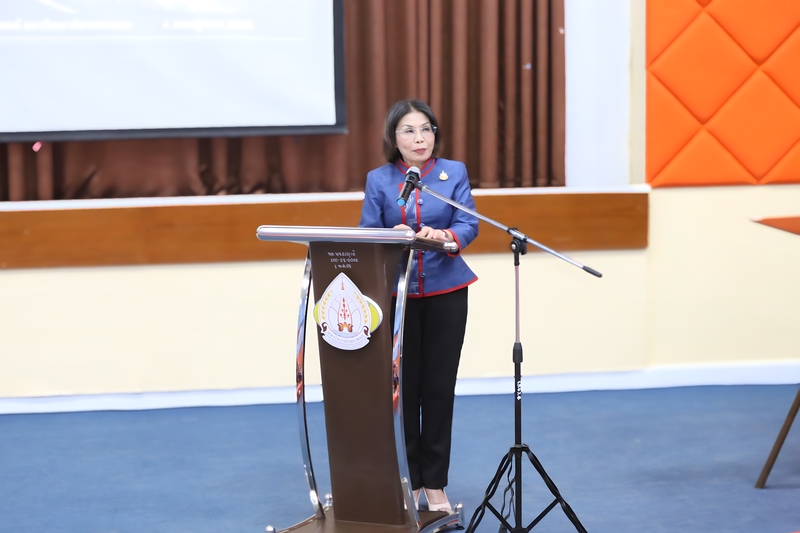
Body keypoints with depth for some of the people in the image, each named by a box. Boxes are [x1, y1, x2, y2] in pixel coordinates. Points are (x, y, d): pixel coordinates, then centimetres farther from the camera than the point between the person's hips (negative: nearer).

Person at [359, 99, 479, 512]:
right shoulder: (378, 180, 5)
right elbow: (367, 234, -2)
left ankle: (435, 483, 12)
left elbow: (468, 224, -6)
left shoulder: (454, 173, 5)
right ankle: (407, 480, 12)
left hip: (445, 292, 0)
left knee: (440, 386, 3)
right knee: (404, 386, 0)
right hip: (395, 294, 0)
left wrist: (446, 236, -28)